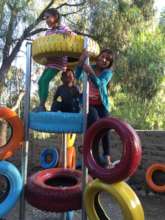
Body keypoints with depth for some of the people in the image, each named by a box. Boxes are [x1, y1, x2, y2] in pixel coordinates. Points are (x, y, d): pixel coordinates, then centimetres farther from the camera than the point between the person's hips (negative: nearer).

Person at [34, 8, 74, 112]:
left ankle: (41, 106, -16)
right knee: (40, 81, 3)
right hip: (50, 60, 8)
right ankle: (42, 106, 7)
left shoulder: (63, 28, -3)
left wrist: (69, 33, -32)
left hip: (59, 60, -8)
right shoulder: (48, 32, 18)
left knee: (45, 80, -19)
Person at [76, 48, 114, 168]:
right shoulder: (89, 66, 3)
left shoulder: (108, 72, -2)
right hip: (88, 103, -1)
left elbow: (100, 84, -22)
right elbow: (78, 76, -18)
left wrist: (91, 73, -40)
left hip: (102, 104, 1)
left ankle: (107, 157, -11)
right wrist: (81, 61, -34)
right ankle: (96, 157, -23)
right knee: (94, 120, -28)